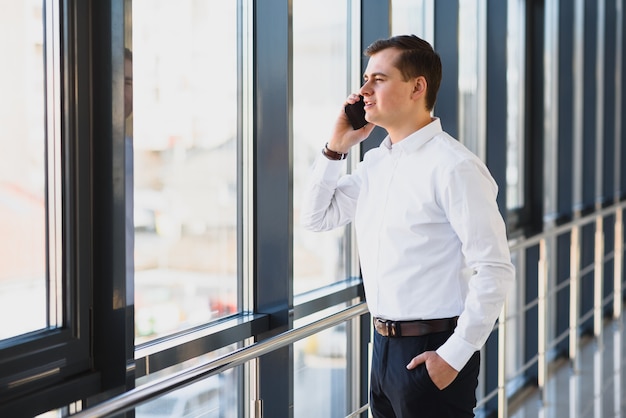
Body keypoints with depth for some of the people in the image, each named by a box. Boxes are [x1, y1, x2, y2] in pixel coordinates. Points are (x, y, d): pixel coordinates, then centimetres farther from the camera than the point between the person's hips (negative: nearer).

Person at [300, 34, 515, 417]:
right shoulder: (375, 163, 9)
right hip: (385, 346, 8)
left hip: (431, 354, -7)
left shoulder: (453, 167, -15)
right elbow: (317, 218, 17)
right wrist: (336, 148, 5)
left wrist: (454, 356, -17)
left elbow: (495, 271, -18)